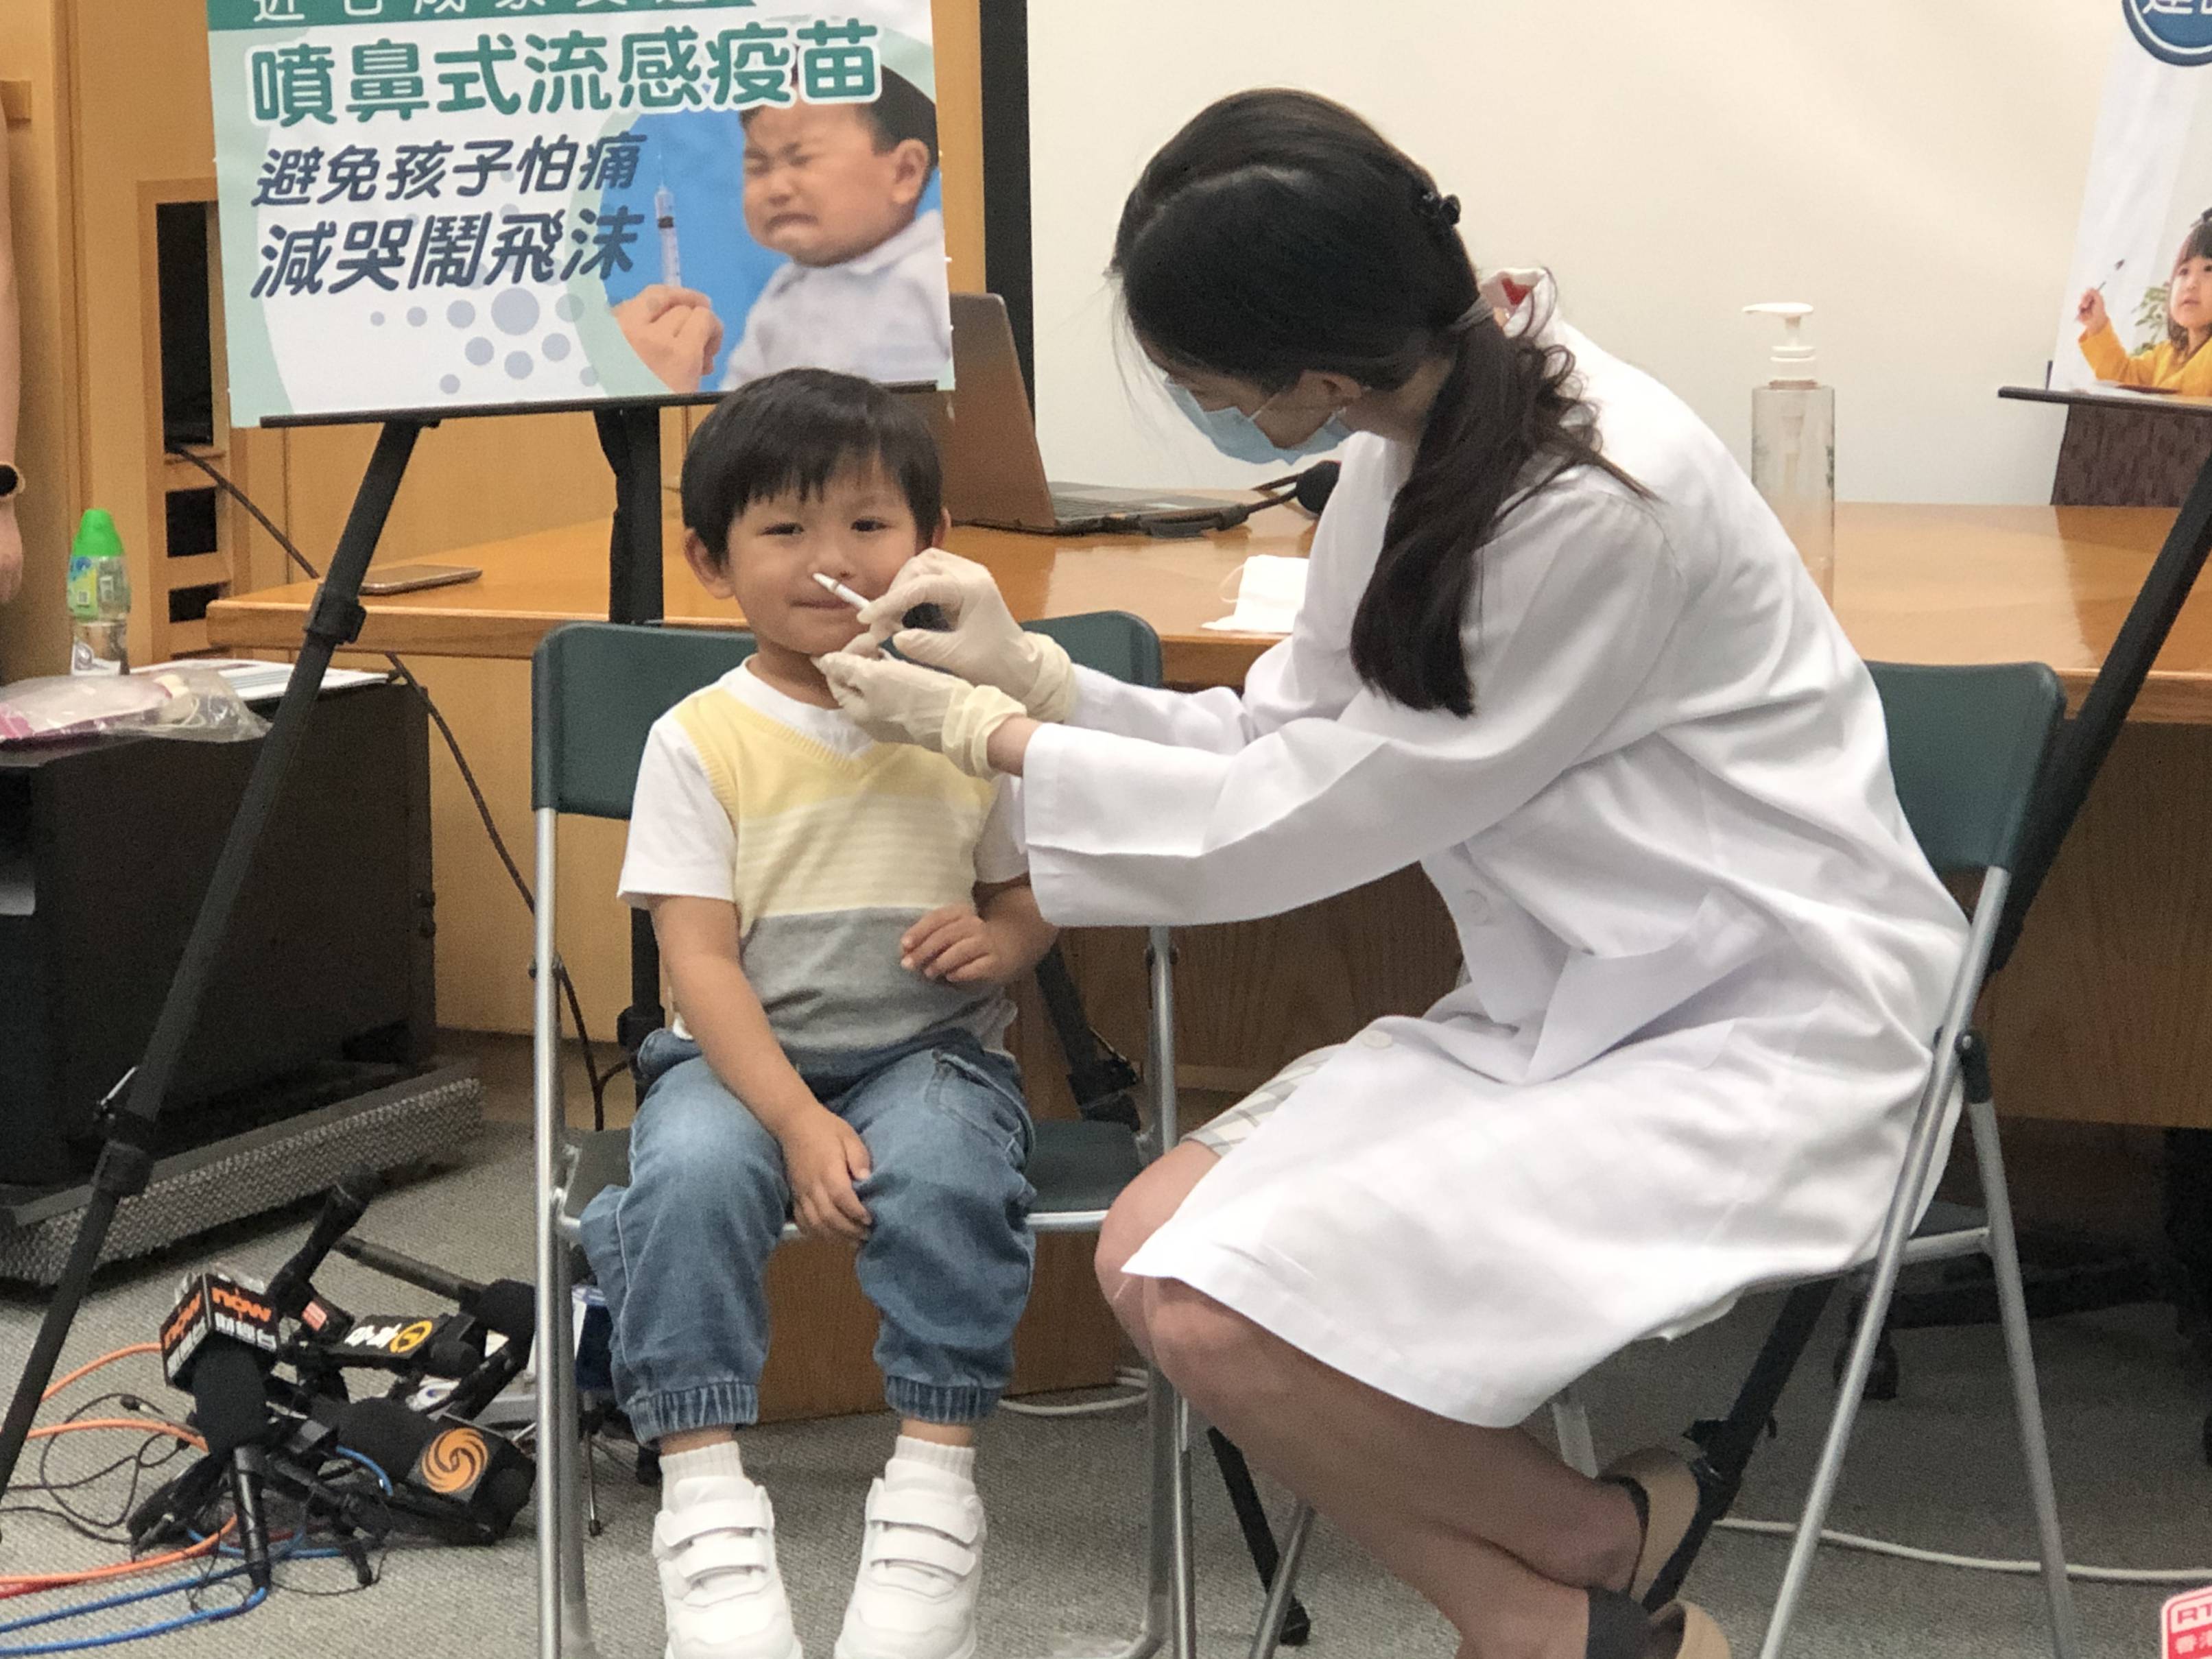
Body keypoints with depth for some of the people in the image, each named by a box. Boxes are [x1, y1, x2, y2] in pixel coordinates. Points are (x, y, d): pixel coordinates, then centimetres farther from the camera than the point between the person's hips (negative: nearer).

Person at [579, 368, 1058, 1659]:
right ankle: (705, 1495, -26)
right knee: (687, 1176, -32)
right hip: (741, 1057, 0)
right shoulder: (701, 740, -3)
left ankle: (937, 1482, -23)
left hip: (929, 1050, 1)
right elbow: (701, 960, -7)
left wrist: (1001, 939, -11)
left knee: (941, 1174, -33)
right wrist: (797, 1120, -21)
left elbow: (1028, 894, 16)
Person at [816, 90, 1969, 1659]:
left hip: (1755, 1039, -9)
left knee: (1226, 1314, -21)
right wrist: (1035, 676, 0)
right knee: (1152, 1256, -7)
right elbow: (1288, 747, 11)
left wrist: (990, 736, -7)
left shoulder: (1602, 502, -25)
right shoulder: (1418, 439, 2)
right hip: (1566, 1009, 9)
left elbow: (1322, 816, -16)